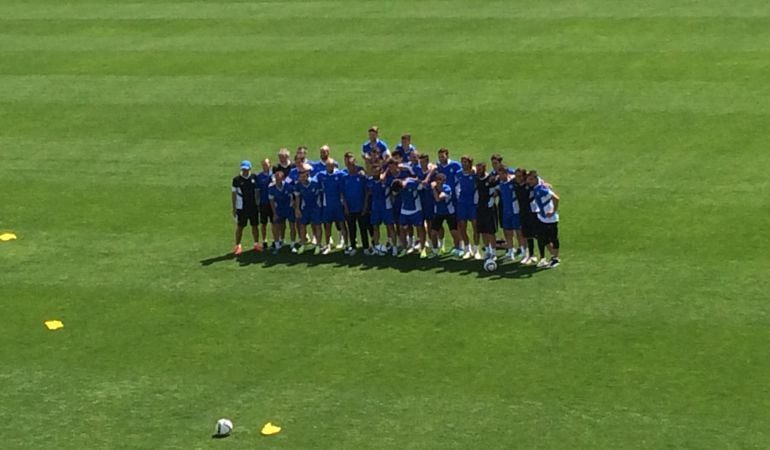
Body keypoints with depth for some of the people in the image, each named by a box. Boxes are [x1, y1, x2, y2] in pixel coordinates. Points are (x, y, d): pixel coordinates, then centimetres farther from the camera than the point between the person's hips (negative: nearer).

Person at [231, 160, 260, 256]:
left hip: (253, 207, 2)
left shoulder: (254, 178, 1)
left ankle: (256, 244, 20)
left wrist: (258, 204, 7)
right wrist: (234, 208, -2)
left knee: (255, 225, 9)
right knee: (239, 226, 1)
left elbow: (257, 191, 9)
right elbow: (234, 194, -1)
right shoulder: (237, 179, -6)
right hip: (241, 207, -2)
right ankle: (238, 246, 6)